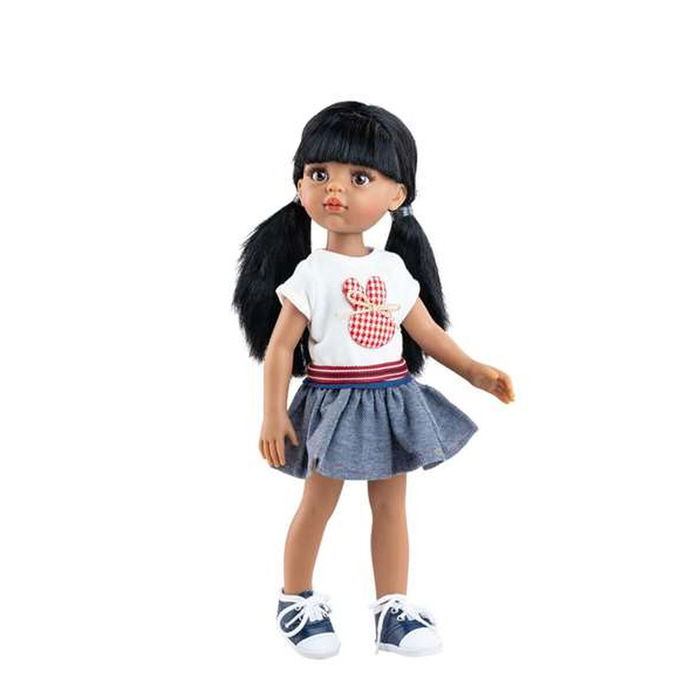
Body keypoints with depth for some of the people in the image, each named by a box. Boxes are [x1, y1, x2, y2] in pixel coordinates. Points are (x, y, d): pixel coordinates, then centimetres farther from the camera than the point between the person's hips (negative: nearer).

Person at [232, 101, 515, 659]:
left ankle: (393, 610, 19)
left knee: (391, 504, 9)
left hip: (393, 401, 5)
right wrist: (273, 414, -13)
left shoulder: (394, 269, 3)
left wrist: (473, 370, 4)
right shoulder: (310, 272, -11)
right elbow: (280, 346, -10)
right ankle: (297, 601, 25)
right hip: (334, 404, -4)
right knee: (319, 503, 6)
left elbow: (427, 331, 11)